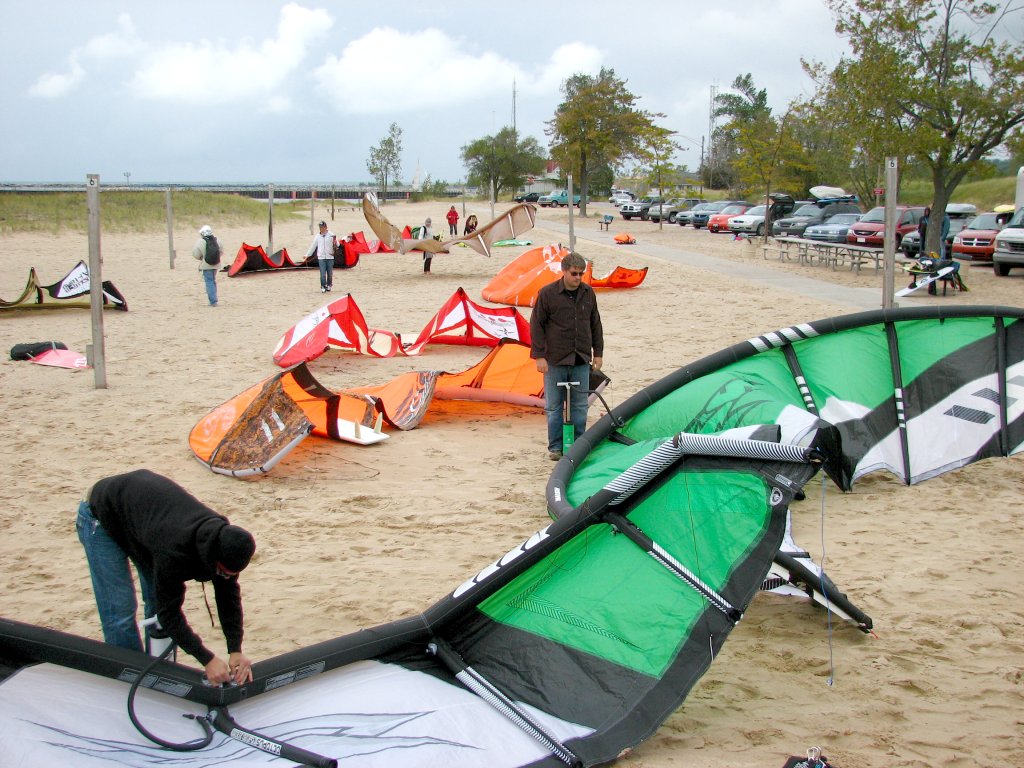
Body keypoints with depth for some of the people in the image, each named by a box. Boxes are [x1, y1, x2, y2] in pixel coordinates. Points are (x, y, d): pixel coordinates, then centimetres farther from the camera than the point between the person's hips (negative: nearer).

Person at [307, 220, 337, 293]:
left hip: (330, 257, -1)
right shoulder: (318, 236, 9)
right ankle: (323, 287, -2)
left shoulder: (331, 235, -1)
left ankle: (329, 285, 23)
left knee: (330, 273, 7)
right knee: (322, 273, -5)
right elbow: (313, 246, 15)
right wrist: (307, 255, 16)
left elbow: (337, 244, 0)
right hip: (321, 257, 1)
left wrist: (335, 244, -24)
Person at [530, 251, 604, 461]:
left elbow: (595, 324, 16)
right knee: (554, 406, 3)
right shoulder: (547, 293, -7)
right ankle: (555, 447, 13)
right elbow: (536, 325, -5)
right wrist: (539, 356, -9)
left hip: (581, 360, 4)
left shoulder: (588, 293, 7)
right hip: (555, 360, -3)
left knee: (580, 406, 8)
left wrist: (598, 353, 14)